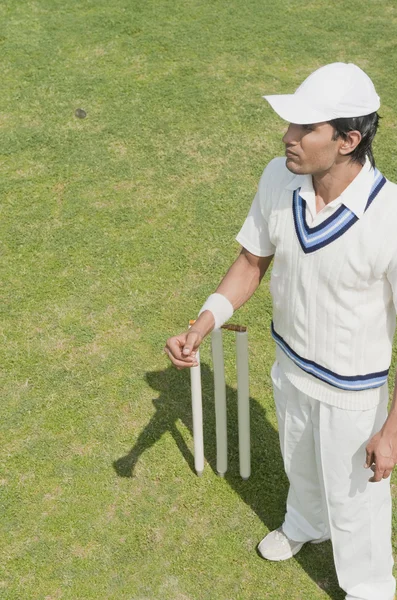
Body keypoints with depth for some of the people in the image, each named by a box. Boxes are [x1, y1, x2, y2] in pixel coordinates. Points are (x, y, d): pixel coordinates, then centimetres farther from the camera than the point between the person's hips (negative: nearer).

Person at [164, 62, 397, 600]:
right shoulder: (278, 179, -17)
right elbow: (252, 261, -2)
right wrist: (201, 327, -15)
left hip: (351, 389, -5)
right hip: (290, 365, 5)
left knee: (353, 499, 18)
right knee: (299, 464, 32)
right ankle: (307, 524, 67)